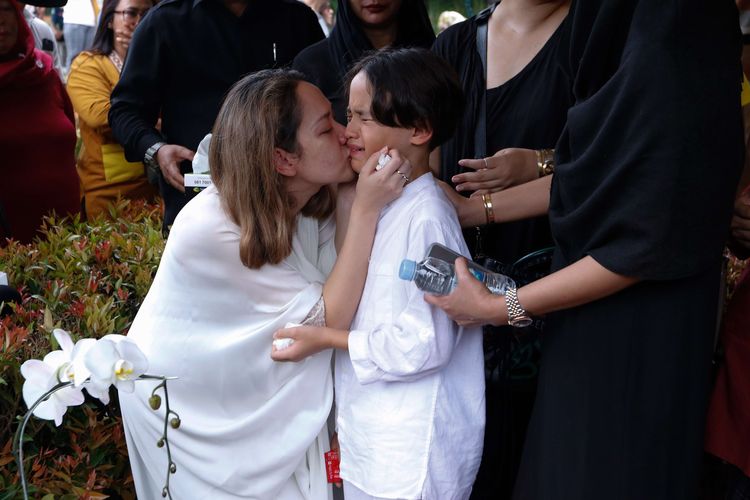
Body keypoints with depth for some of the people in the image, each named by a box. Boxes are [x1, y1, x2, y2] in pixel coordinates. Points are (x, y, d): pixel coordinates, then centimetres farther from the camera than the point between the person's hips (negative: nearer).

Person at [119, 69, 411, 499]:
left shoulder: (310, 200, -10)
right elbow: (330, 318, -28)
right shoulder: (214, 228, -31)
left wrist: (350, 194, -24)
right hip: (186, 407, -6)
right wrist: (366, 209, -33)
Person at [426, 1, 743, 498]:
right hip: (595, 317, 8)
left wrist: (503, 307, -19)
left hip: (631, 335, -8)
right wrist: (476, 209, 11)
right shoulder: (646, 44, 1)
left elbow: (646, 243, -24)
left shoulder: (672, 66, -26)